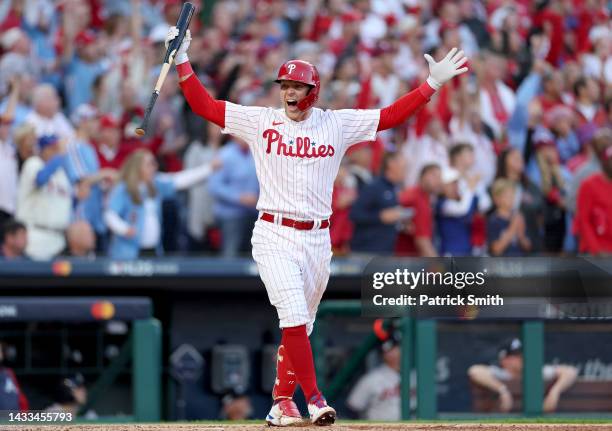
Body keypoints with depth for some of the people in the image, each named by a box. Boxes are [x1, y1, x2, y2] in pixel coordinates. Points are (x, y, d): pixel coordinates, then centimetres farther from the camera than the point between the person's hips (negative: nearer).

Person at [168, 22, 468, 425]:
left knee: (300, 326, 8)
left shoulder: (338, 124, 5)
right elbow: (204, 105, 0)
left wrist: (433, 84, -5)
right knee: (294, 318, -17)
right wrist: (183, 62, -9)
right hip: (274, 236, -3)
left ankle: (282, 402, 19)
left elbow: (391, 116, 3)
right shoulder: (260, 121, 1)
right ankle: (314, 400, -16)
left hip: (317, 239, 3)